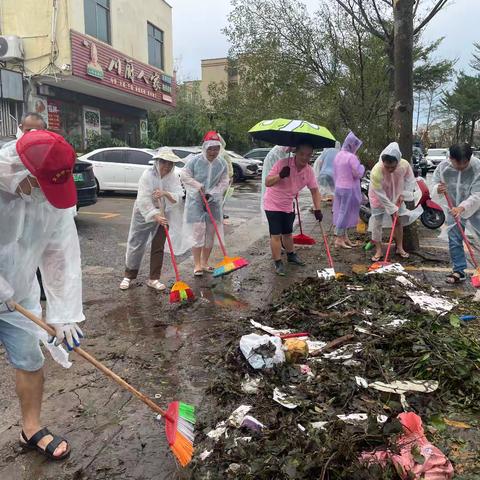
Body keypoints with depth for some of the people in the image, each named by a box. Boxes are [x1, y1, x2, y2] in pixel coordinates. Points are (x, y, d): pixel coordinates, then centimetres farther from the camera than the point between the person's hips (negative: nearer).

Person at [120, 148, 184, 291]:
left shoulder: (173, 176, -8)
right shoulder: (148, 175, -20)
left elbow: (178, 197, -16)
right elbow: (144, 200, -26)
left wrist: (165, 194, -35)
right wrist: (156, 216, -35)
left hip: (163, 215, 3)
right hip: (144, 214, -3)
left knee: (158, 247, 4)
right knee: (136, 245, 4)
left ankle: (154, 279, 14)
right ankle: (128, 276, 20)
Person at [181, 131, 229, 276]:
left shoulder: (222, 163, -1)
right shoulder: (194, 160, -9)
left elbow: (224, 182, -2)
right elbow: (185, 176, -5)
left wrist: (211, 194, -14)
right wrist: (198, 185, -18)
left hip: (214, 202, 4)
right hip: (196, 201, -4)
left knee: (210, 233, 7)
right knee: (197, 231, -8)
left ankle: (205, 262, 20)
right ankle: (197, 265, 0)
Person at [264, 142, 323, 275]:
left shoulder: (309, 171, -9)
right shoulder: (283, 163, -25)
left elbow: (314, 190, 2)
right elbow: (267, 182, -23)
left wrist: (317, 210, -6)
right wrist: (280, 176, -41)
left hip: (288, 206, 5)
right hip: (273, 204, -5)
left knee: (288, 233, 20)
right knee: (276, 235, -5)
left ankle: (291, 256, 39)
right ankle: (278, 263, 6)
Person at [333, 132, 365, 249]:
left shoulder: (338, 156, 9)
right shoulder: (352, 157, -17)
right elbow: (358, 174, -16)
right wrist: (361, 166, 2)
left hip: (338, 187, 9)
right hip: (349, 188, -9)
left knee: (341, 212, 13)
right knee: (345, 213, -1)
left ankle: (345, 237, 23)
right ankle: (339, 239, 4)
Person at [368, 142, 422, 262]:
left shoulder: (405, 165, -28)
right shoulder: (376, 172, -37)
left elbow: (410, 180, -6)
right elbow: (380, 195, -28)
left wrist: (404, 194, -18)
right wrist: (392, 209, -22)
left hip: (396, 198, 4)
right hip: (379, 199, -3)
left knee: (399, 221, 10)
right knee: (377, 223, -4)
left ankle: (400, 248, 25)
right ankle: (379, 251, 7)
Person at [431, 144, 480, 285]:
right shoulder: (443, 167, -14)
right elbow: (434, 186, -5)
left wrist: (462, 208, -41)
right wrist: (437, 190, -31)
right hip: (453, 209, 2)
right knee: (454, 240, 3)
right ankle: (459, 271, 13)